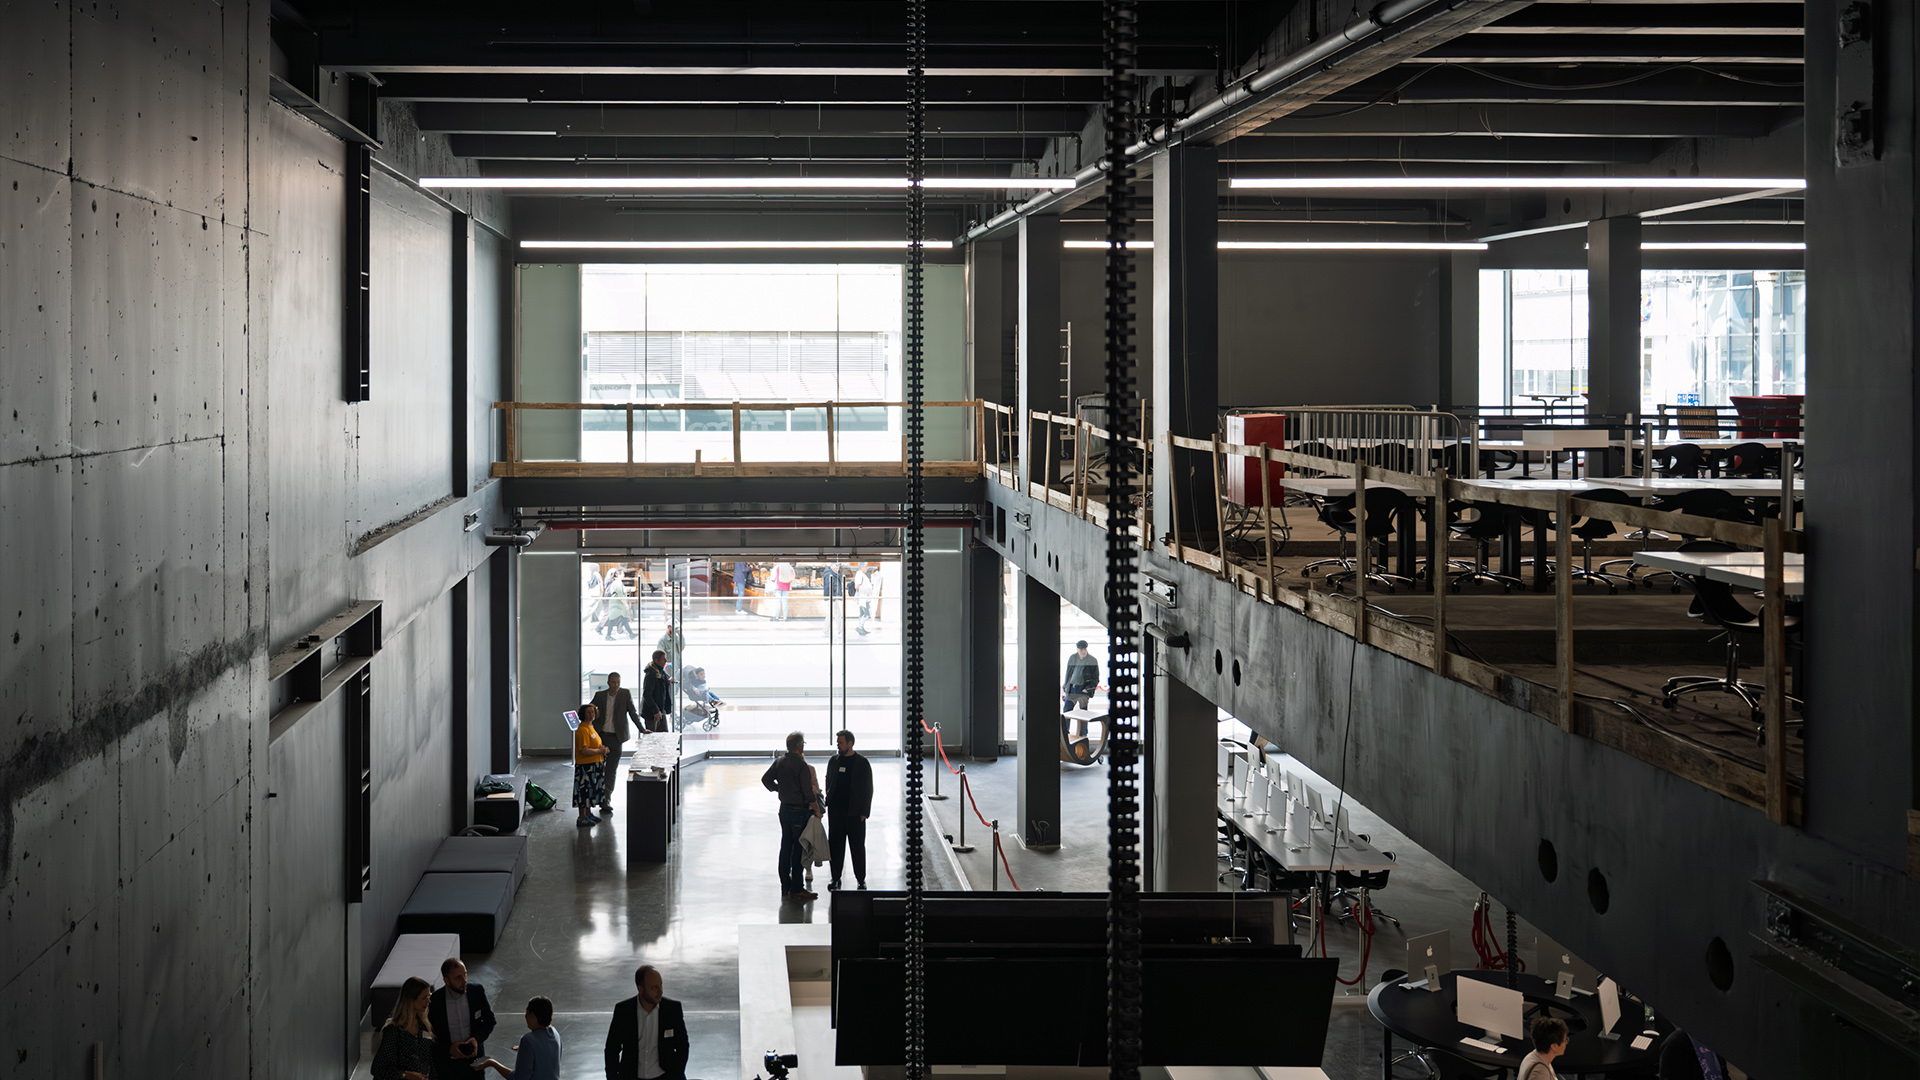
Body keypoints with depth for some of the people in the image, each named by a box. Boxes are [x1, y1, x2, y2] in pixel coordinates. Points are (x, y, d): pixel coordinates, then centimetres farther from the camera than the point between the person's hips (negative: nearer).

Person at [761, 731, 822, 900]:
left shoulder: (779, 762, 2)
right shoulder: (802, 766, -18)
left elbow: (765, 779, 12)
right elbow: (809, 793, -18)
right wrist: (817, 811, -8)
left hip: (784, 808, 7)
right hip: (800, 810, -7)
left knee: (785, 847, 13)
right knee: (799, 849, -1)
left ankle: (785, 887, 19)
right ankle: (797, 889, 1)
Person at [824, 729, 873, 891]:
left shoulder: (862, 763, -3)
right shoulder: (834, 762, 8)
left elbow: (868, 789, -2)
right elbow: (828, 782, 18)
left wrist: (864, 812, -7)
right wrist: (828, 802, 6)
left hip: (855, 812, -3)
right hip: (836, 811, 3)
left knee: (858, 846, 3)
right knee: (835, 845, 5)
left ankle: (861, 879, 12)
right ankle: (835, 878, 12)